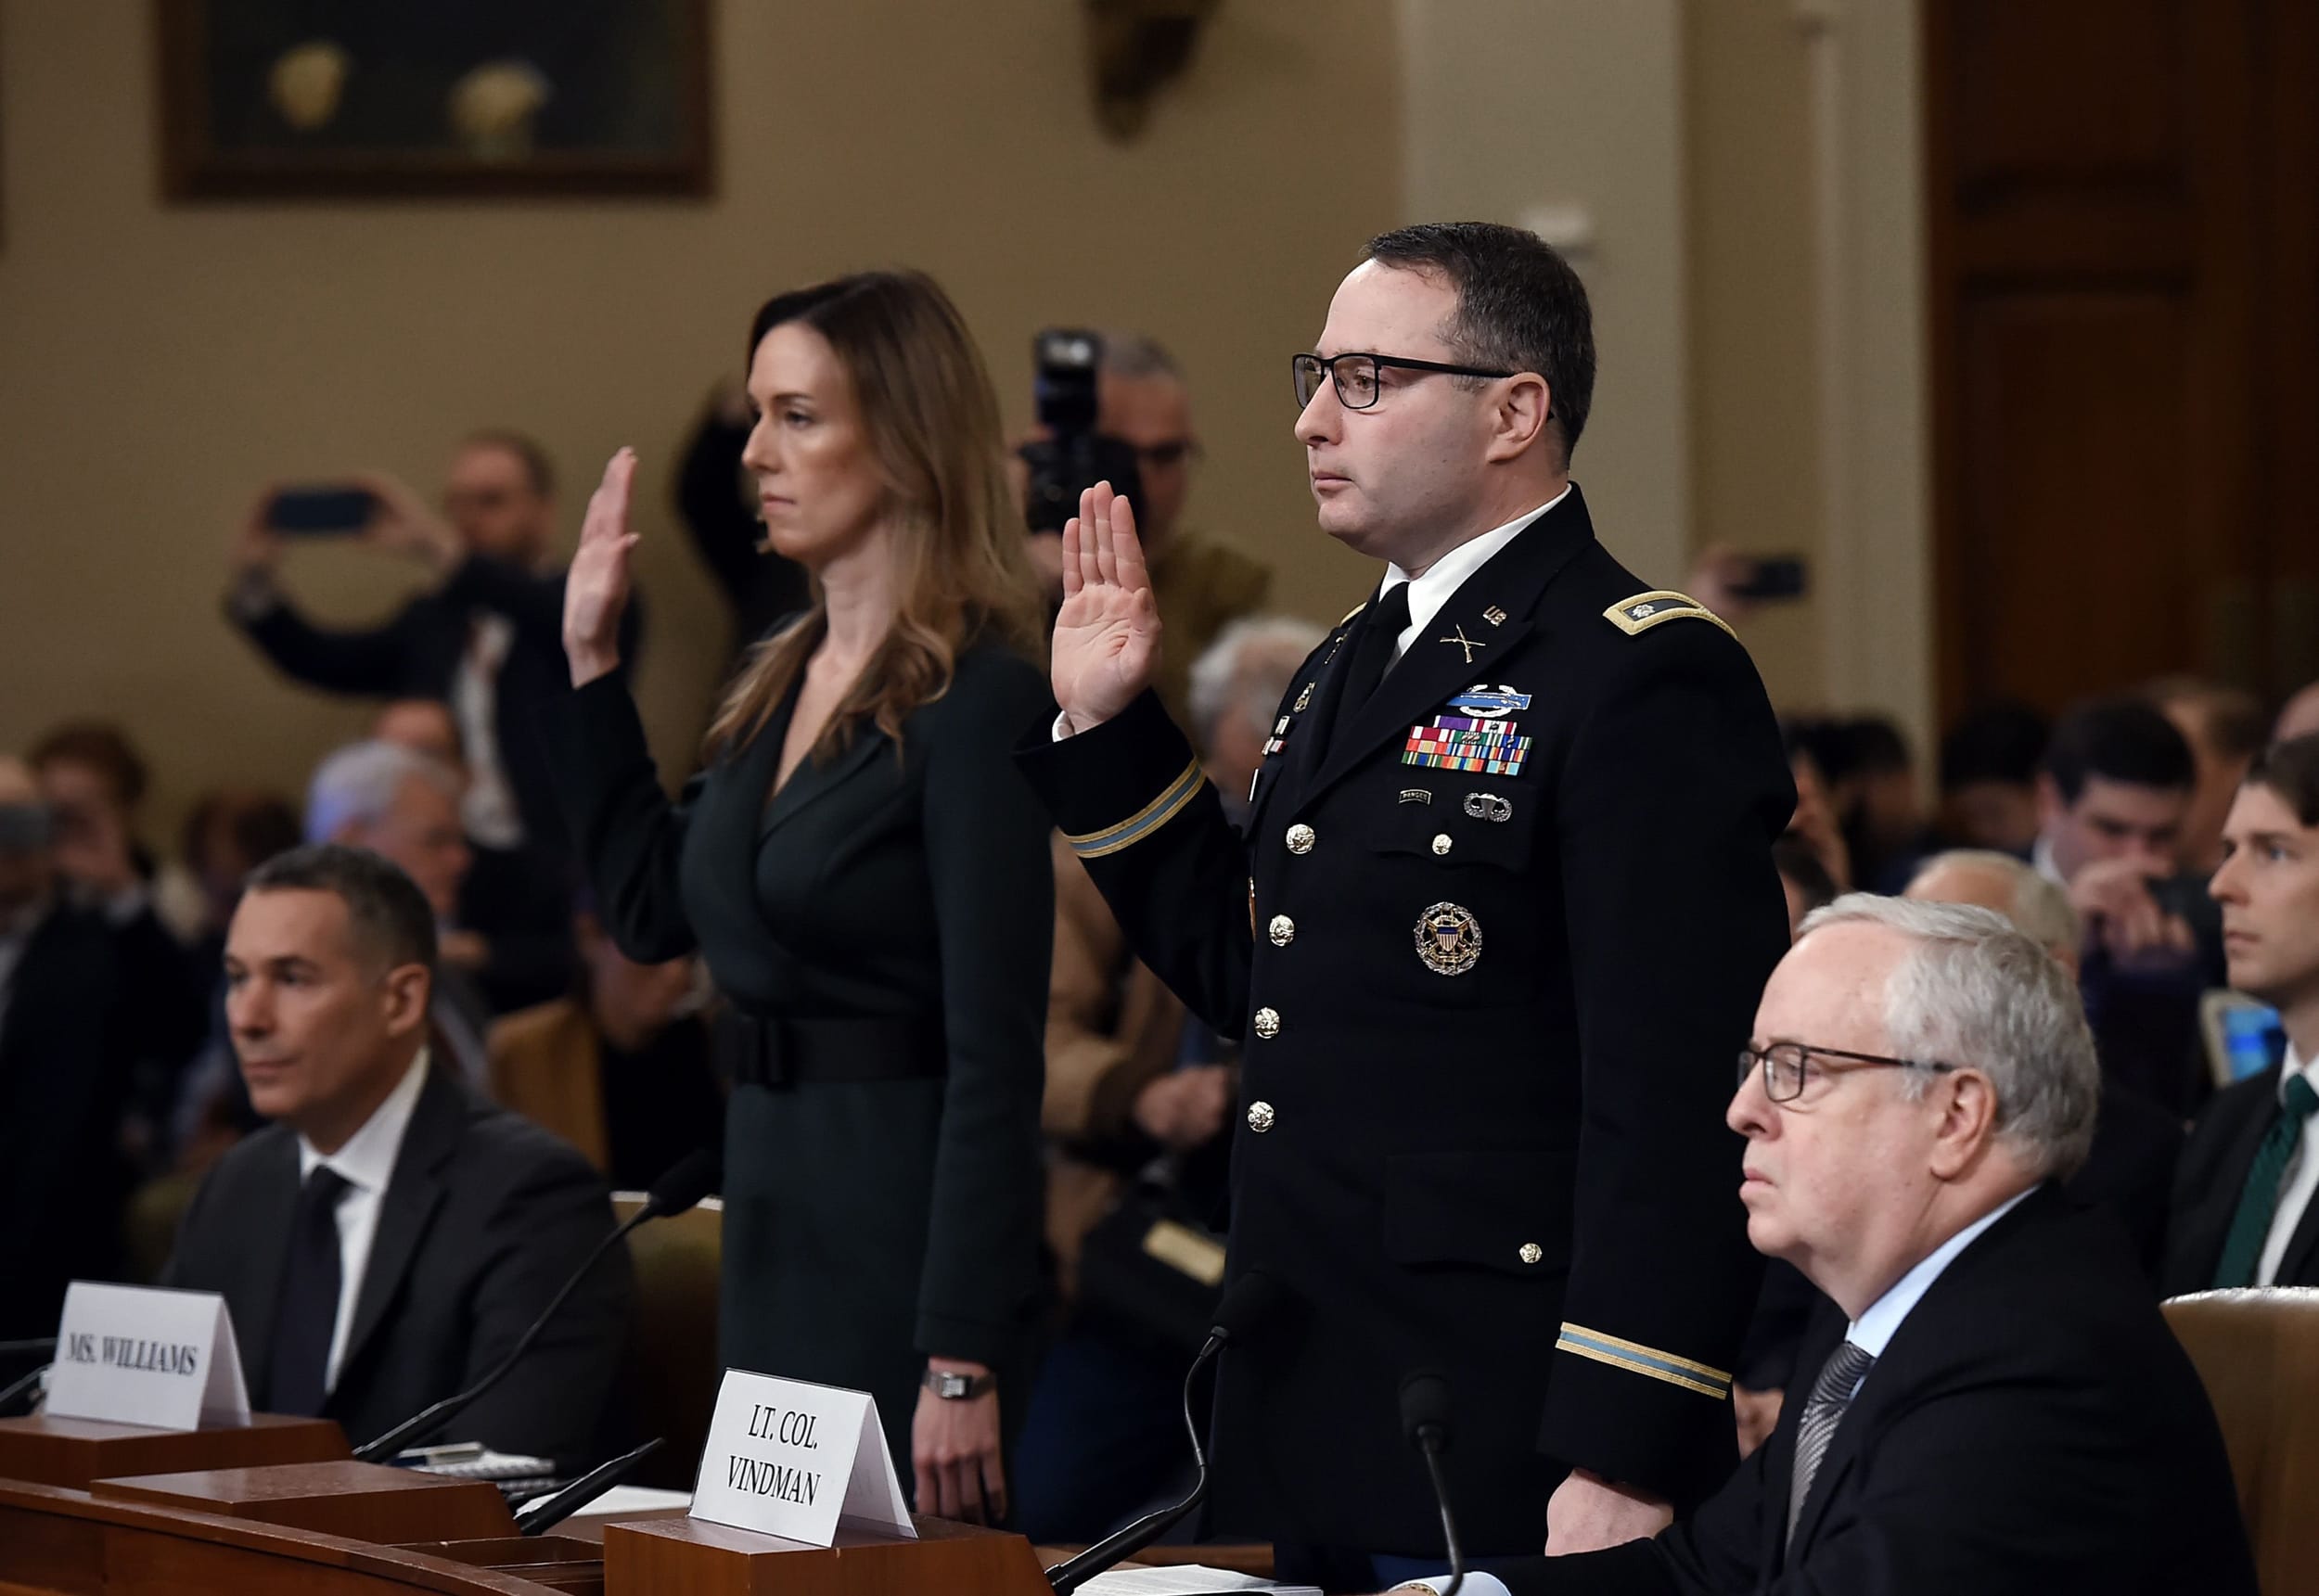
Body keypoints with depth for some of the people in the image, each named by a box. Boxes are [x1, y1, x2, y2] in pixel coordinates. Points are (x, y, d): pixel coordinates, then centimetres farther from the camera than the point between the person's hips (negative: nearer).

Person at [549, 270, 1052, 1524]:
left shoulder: (973, 700, -15)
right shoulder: (785, 678, 11)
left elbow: (994, 1054, -18)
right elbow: (650, 910, 21)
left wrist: (964, 1362, -22)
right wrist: (590, 658, 15)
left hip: (903, 1225, -9)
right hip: (773, 1211, 9)